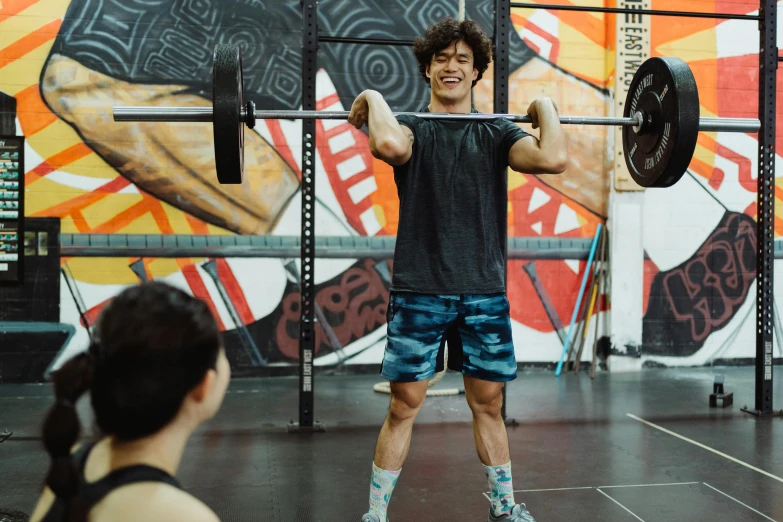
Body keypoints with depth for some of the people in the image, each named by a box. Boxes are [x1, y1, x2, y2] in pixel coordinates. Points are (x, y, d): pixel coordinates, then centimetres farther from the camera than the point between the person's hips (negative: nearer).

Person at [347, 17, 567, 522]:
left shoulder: (497, 132, 8)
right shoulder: (412, 126, 2)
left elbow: (554, 159, -14)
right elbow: (391, 144, -27)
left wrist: (545, 108, -1)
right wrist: (374, 100, -11)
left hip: (484, 291, 2)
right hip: (419, 290, -2)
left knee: (489, 404, 13)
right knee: (404, 405, 3)